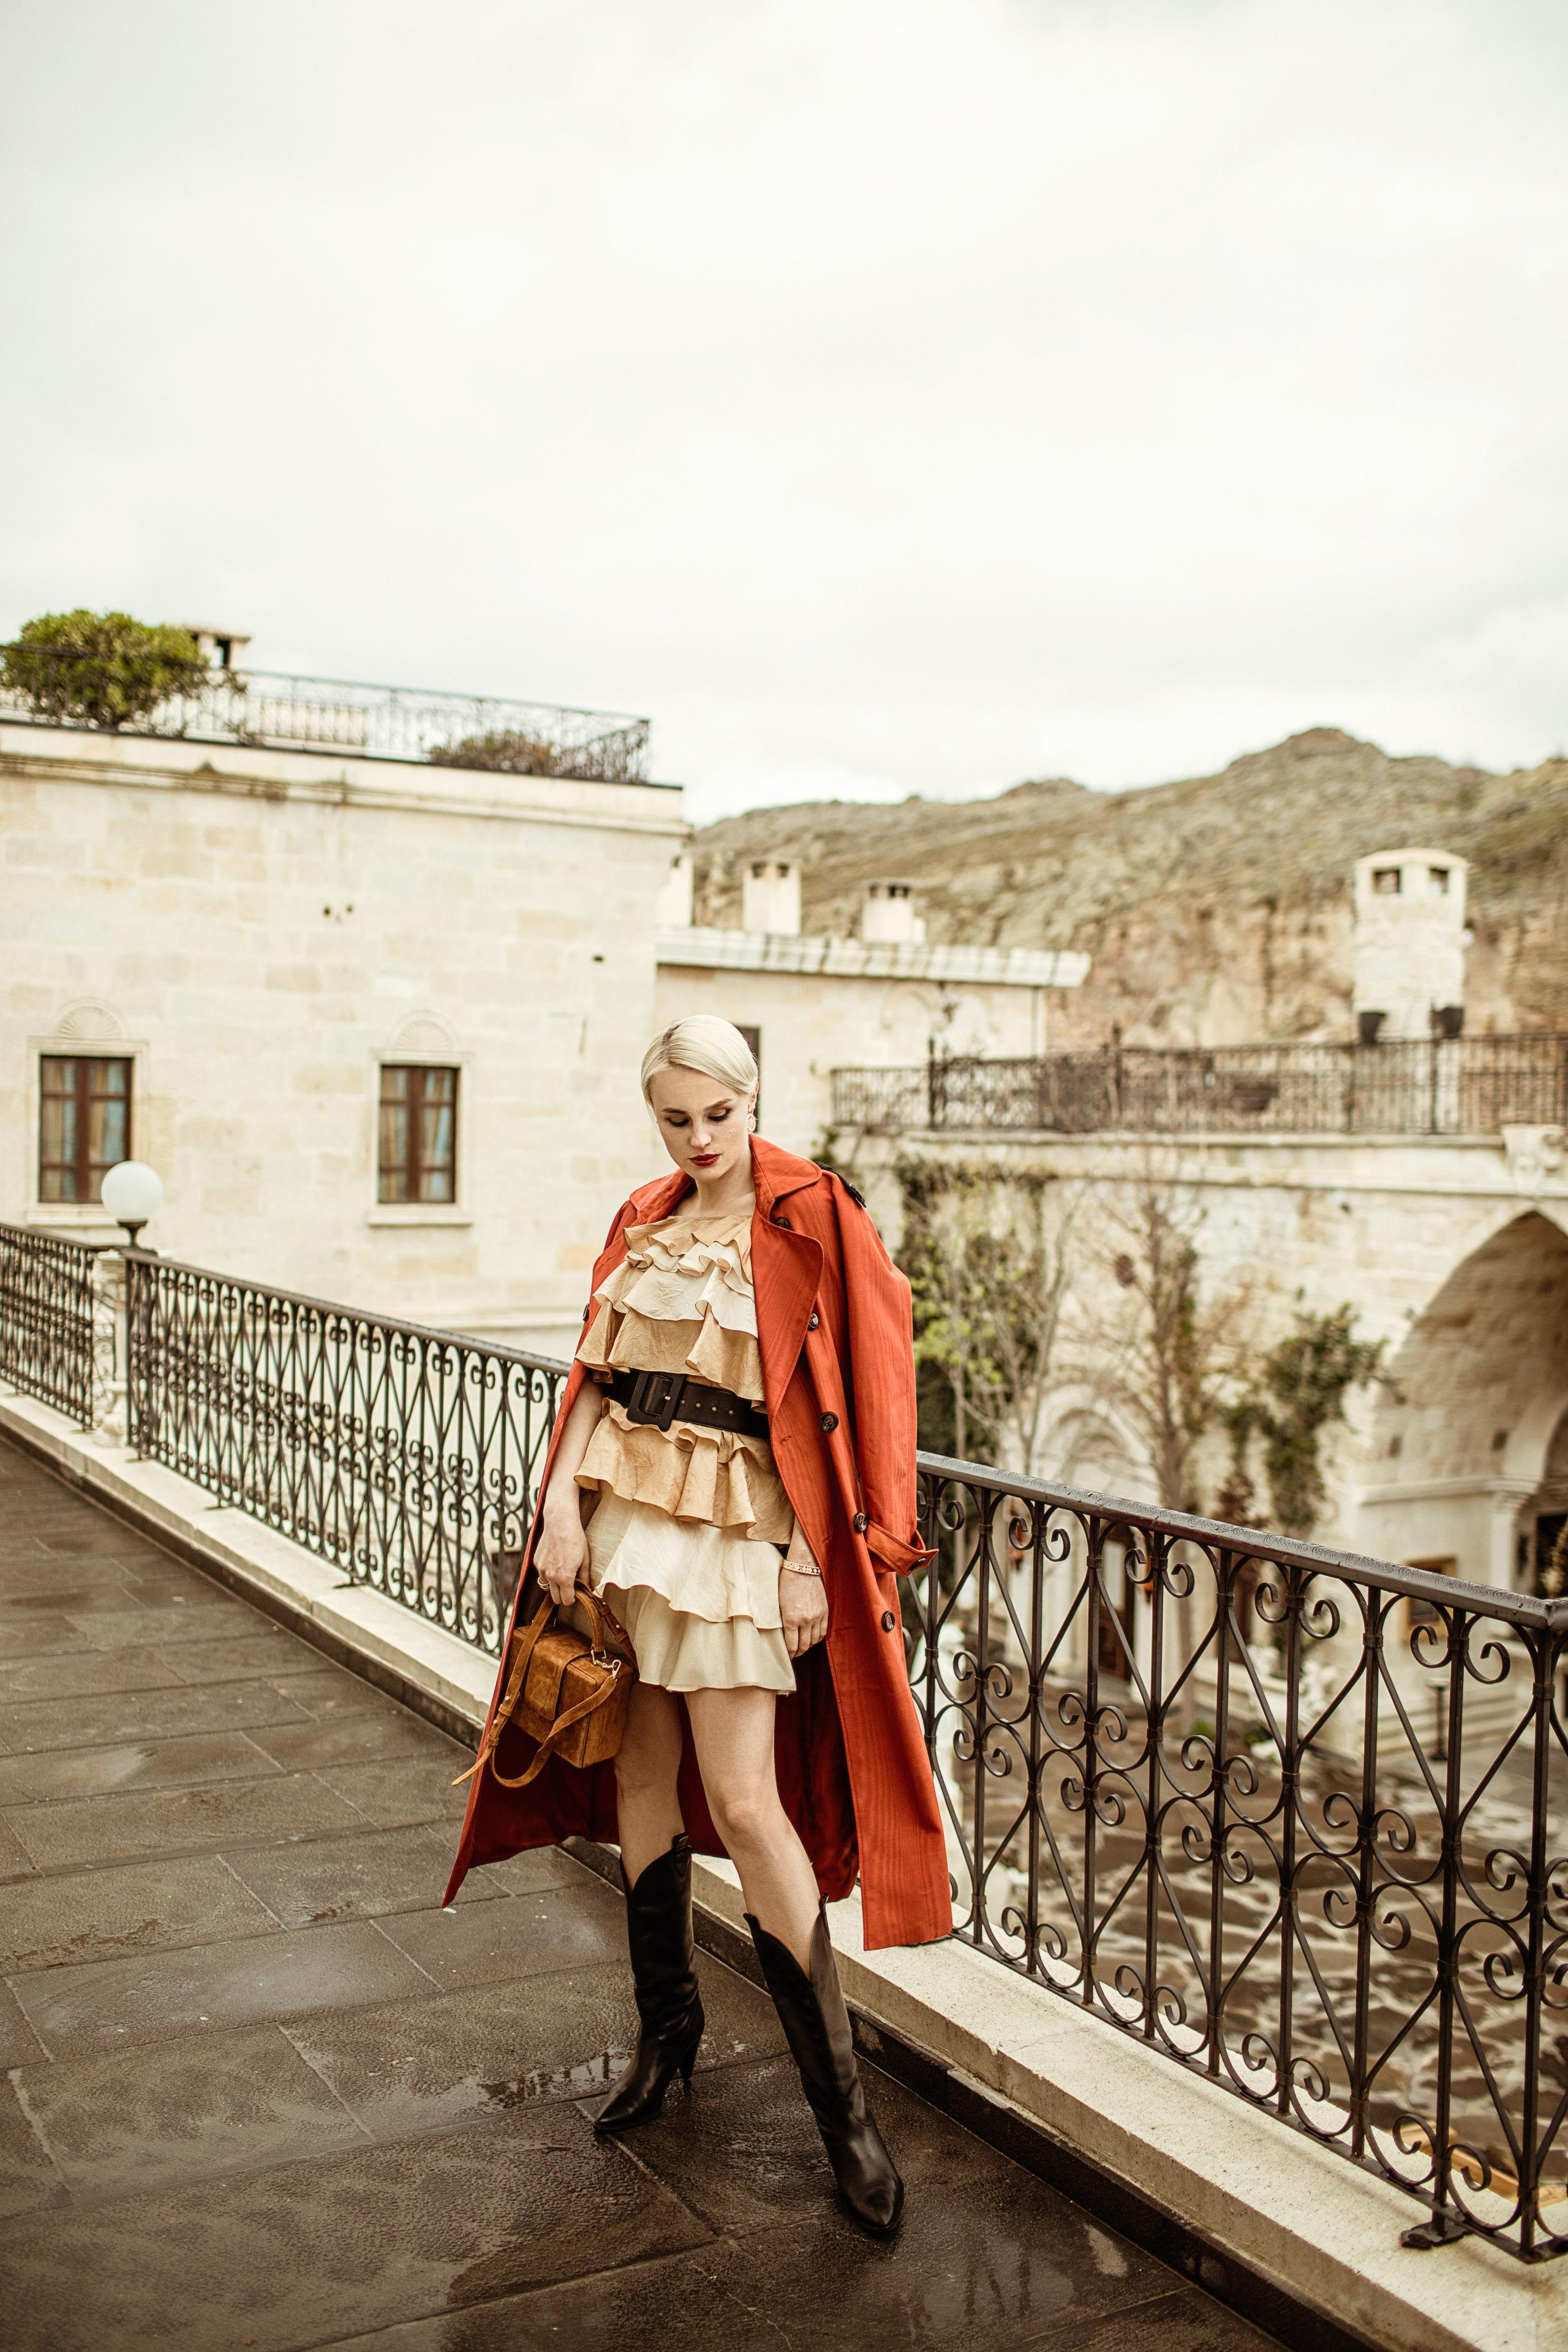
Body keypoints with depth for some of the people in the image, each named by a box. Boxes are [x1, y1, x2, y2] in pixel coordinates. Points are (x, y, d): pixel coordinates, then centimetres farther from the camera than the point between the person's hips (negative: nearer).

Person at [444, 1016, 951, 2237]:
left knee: (742, 1802, -9)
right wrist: (563, 1500, -3)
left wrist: (810, 1561, -14)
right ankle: (669, 2024, 32)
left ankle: (842, 2102, 3)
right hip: (624, 1516, 6)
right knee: (642, 1771, 12)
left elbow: (842, 1401, -10)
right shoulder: (644, 1223, 11)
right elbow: (598, 1372, 10)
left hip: (736, 1530, -5)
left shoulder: (809, 1219, -7)